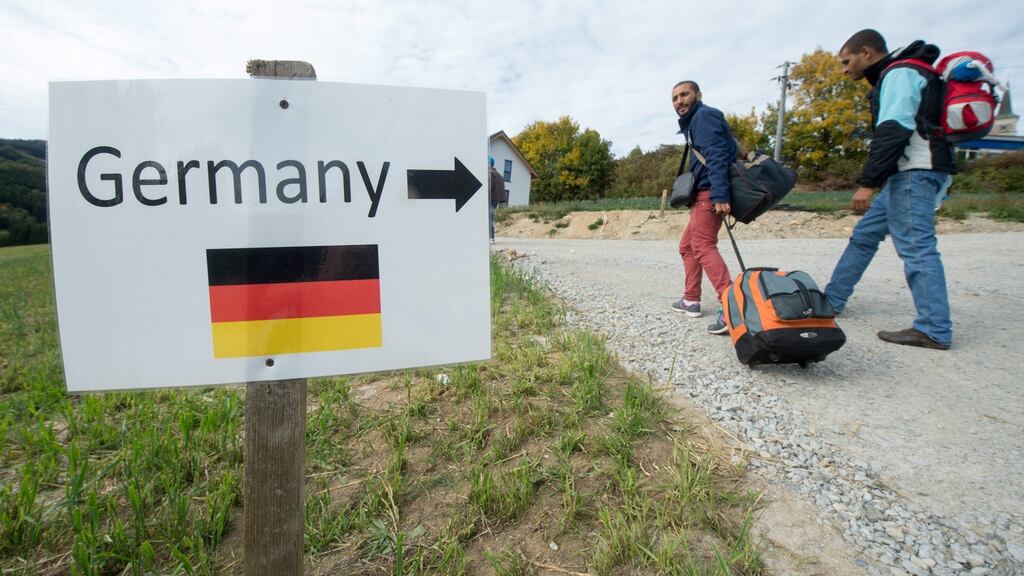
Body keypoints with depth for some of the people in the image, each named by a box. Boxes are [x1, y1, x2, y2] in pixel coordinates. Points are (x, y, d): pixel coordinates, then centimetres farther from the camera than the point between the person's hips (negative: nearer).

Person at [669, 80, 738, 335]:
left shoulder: (704, 115, -6)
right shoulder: (693, 122, 24)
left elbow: (717, 156, -20)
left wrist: (719, 195, -31)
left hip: (710, 193, -11)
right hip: (704, 194, 11)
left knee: (703, 246, -20)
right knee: (687, 246, 16)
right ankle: (691, 300, 25)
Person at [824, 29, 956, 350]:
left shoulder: (899, 73, -6)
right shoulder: (894, 77, 24)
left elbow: (893, 131, -20)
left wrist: (868, 182, -24)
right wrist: (877, 180, 19)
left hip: (915, 173, -11)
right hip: (907, 174, 11)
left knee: (916, 247, -12)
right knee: (864, 235, 13)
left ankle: (934, 330, -9)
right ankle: (832, 300, 20)